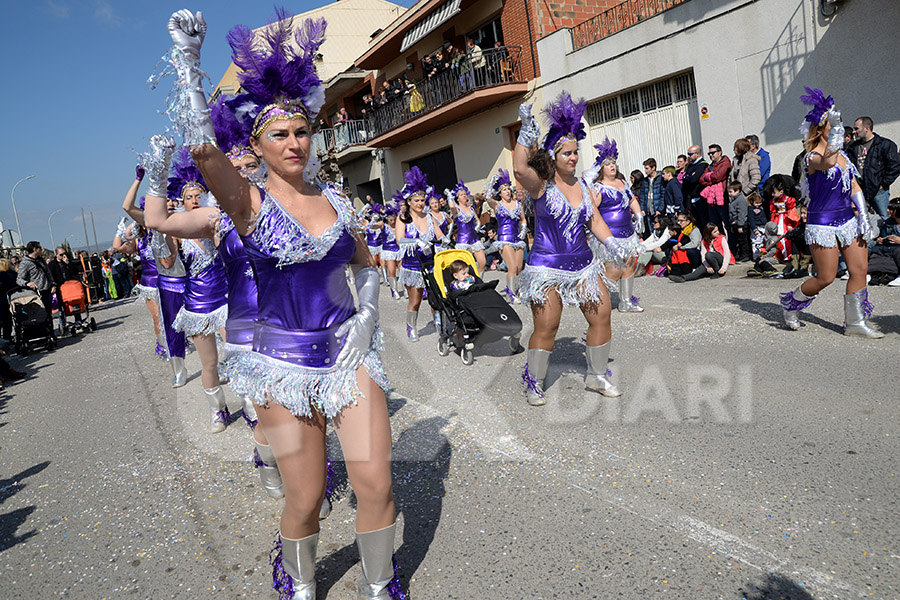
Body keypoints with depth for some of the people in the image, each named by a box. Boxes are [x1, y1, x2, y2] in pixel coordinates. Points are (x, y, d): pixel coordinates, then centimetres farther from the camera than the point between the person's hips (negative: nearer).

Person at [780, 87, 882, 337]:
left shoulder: (842, 155, 11)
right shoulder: (812, 157, -12)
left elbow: (855, 188, 12)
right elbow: (827, 163, -38)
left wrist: (863, 217, 4)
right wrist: (836, 131, -46)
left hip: (848, 220, 7)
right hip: (823, 224, -7)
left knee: (860, 270, 3)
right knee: (825, 278, -3)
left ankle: (855, 322, 14)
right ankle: (791, 305, 22)